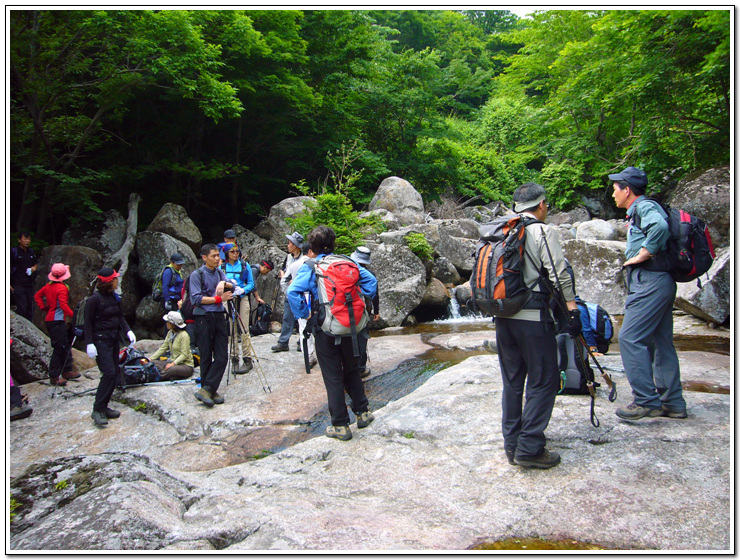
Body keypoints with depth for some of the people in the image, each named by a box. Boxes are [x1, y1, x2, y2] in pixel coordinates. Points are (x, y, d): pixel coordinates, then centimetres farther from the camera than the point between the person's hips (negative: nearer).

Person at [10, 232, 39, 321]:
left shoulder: (31, 252, 11)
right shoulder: (14, 252, -5)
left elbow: (36, 263, 27)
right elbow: (8, 268, -6)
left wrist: (34, 267, 2)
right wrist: (8, 284, -12)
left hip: (29, 283, 6)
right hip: (18, 284, -6)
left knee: (30, 307, 8)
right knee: (22, 307, -10)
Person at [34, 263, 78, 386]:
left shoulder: (49, 286, 9)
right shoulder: (62, 288, -17)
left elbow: (37, 295, 21)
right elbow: (63, 305, -24)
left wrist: (43, 308, 18)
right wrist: (72, 315, -16)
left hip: (49, 319, 10)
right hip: (57, 321, -10)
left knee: (65, 346, 17)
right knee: (59, 348, -5)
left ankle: (67, 371, 25)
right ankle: (54, 377, -1)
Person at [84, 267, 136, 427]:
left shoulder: (115, 297, 9)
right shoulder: (94, 299, -12)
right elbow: (87, 323, -11)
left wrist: (128, 331, 1)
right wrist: (89, 343, -17)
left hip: (114, 340, 8)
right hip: (100, 341, -8)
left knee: (115, 373, 7)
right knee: (109, 373, -15)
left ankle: (104, 407, 17)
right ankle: (97, 410, -6)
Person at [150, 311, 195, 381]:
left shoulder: (184, 335, -16)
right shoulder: (170, 333, 8)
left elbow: (185, 355, -18)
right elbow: (163, 348, 11)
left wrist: (173, 363, -30)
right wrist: (151, 358, 1)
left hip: (186, 365, -8)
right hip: (173, 361, 8)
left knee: (171, 369, -39)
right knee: (153, 363, -17)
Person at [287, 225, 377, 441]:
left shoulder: (310, 267, -9)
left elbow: (292, 292, -22)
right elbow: (371, 281, 2)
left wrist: (305, 314, -11)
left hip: (325, 330, -3)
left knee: (333, 378, 5)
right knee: (352, 370, 22)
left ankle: (340, 426, 12)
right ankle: (362, 412, 31)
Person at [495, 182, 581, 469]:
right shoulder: (542, 231, -6)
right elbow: (560, 274, -11)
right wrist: (572, 308, -6)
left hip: (502, 315, 7)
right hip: (533, 316, -7)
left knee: (512, 381, 14)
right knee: (543, 381, 1)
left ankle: (512, 445, 20)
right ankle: (530, 448, 0)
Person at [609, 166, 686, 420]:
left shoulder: (644, 206, -8)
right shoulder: (638, 211, 23)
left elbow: (660, 227, -29)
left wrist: (641, 255, -20)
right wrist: (637, 255, 9)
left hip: (651, 282, -11)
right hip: (660, 283, 11)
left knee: (630, 338, -11)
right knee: (661, 342, 12)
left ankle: (646, 401, -8)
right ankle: (673, 403, 18)